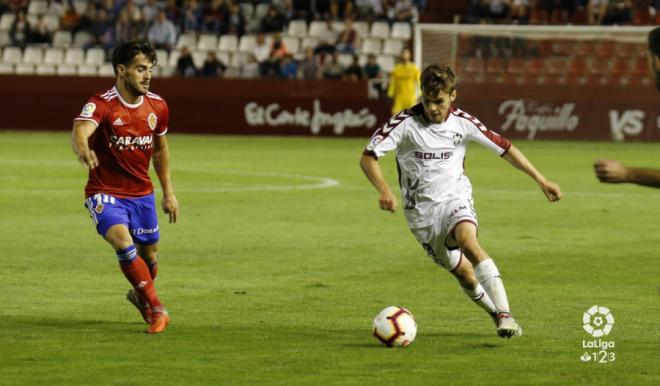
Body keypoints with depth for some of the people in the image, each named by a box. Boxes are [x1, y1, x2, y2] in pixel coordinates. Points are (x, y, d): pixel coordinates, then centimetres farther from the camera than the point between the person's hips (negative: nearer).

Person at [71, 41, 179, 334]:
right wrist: (83, 149, -64)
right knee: (123, 243, -28)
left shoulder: (157, 106, -2)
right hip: (105, 193, -5)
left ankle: (140, 297, 46)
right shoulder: (102, 105, -20)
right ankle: (157, 309, -20)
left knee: (149, 254, 13)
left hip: (142, 193, 5)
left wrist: (168, 192, 15)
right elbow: (80, 131, -40)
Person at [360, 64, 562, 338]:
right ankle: (496, 314, 26)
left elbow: (504, 148, 5)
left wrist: (541, 180, 5)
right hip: (421, 210, 1)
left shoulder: (463, 122, -5)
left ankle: (504, 314, -37)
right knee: (463, 273, 0)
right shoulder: (406, 122, -12)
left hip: (455, 199, -1)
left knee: (467, 240, -32)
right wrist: (383, 189, -31)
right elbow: (368, 157, -13)